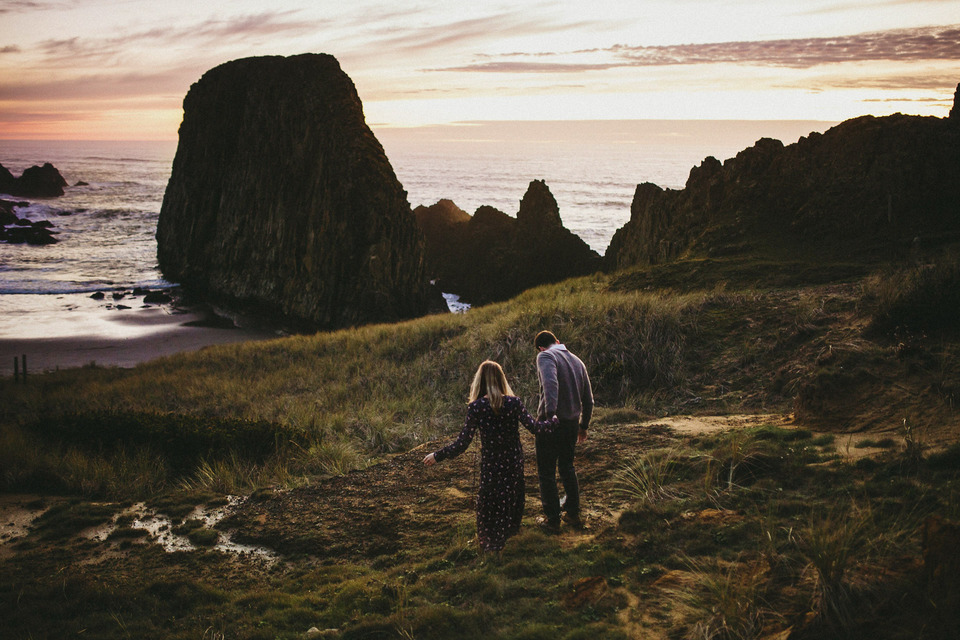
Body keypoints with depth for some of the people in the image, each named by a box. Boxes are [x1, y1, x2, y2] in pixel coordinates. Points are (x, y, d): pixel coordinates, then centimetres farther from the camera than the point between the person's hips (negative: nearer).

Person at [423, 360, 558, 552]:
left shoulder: (476, 407, -17)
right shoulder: (513, 403, -12)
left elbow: (462, 443, -16)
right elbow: (534, 427, -8)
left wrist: (437, 456, -6)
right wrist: (555, 421, 11)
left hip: (490, 464, -2)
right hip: (514, 463, 2)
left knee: (488, 501, 17)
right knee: (511, 496, 24)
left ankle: (490, 540, 28)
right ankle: (511, 529, 42)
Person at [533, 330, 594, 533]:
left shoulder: (545, 356, -8)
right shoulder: (577, 361, 12)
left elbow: (550, 383, -30)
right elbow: (588, 400, 17)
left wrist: (550, 413, -37)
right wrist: (584, 426, 28)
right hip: (572, 423, 6)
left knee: (546, 472, 6)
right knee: (567, 467, 23)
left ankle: (552, 520, 10)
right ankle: (573, 514, 30)